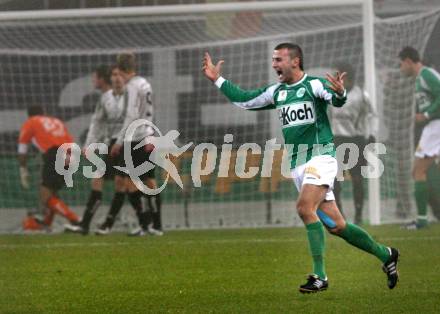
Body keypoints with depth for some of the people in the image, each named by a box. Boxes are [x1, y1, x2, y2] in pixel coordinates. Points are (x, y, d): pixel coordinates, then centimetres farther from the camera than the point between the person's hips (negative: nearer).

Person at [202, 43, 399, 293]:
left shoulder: (314, 84, -7)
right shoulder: (276, 92, 15)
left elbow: (336, 100, -24)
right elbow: (245, 100, 26)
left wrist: (340, 92, -47)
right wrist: (217, 80, 23)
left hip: (320, 157, -7)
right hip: (298, 164, 7)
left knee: (305, 207, -27)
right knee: (335, 225, 5)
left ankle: (320, 276, -24)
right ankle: (385, 255, 22)